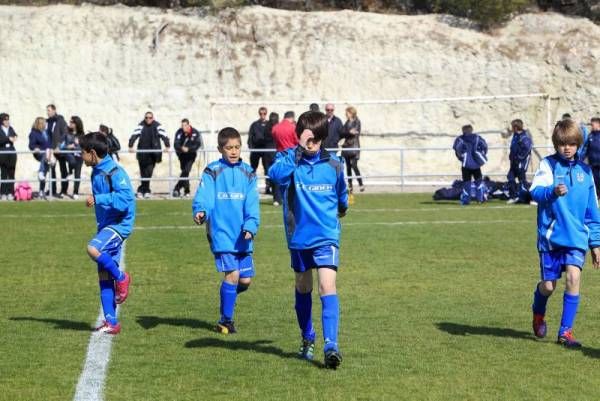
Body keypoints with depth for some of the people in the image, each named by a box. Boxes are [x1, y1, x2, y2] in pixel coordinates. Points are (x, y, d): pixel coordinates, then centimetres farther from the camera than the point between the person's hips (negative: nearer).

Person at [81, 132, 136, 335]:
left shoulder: (115, 173, -15)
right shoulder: (96, 173, 12)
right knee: (104, 275, 4)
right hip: (105, 225, 9)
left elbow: (124, 200, -25)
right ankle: (111, 322, 7)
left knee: (93, 248, -32)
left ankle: (121, 277, -8)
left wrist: (97, 199, -25)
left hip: (119, 224, -9)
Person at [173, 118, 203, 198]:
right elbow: (176, 144, -16)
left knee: (186, 171, -16)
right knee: (184, 171, 6)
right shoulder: (179, 132, -11)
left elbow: (198, 144, -17)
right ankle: (186, 191, 17)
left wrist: (188, 149, -30)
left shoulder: (195, 133, -14)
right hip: (182, 155, 2)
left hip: (191, 155, -2)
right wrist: (181, 148, -38)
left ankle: (177, 189, -19)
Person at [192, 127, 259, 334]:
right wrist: (200, 211, -32)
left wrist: (250, 226, -12)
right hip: (222, 232, -4)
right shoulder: (213, 172, 0)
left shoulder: (248, 173, 9)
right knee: (233, 274, -12)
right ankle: (226, 320, 1)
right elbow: (203, 195, -11)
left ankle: (227, 299, 36)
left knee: (245, 279, 5)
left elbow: (252, 204, 3)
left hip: (242, 236, 4)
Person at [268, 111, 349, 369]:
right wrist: (296, 154, -41)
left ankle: (331, 345, -23)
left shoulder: (333, 164, -1)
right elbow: (275, 174, -31)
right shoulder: (288, 159, -7)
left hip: (326, 235, -1)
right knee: (303, 288, 16)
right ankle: (307, 339, 34)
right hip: (298, 236, 1)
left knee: (327, 286, -16)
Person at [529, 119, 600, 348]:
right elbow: (535, 191, -19)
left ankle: (565, 332, -7)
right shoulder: (548, 165, -2)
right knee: (548, 285, 4)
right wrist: (553, 191, -40)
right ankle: (538, 313, 39)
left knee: (573, 276, -16)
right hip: (551, 235, -2)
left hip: (577, 236, 2)